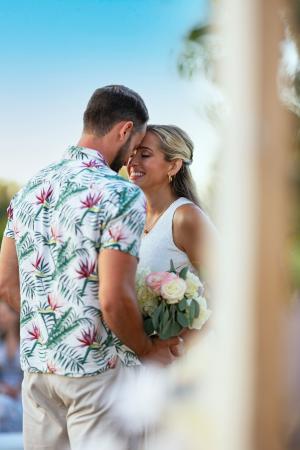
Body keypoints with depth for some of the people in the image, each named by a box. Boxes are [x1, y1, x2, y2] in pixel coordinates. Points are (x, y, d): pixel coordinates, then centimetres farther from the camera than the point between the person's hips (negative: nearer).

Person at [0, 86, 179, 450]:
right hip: (96, 367, -7)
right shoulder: (121, 195, -14)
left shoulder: (31, 188, 7)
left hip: (36, 362, 7)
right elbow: (114, 300, -20)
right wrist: (147, 351, -4)